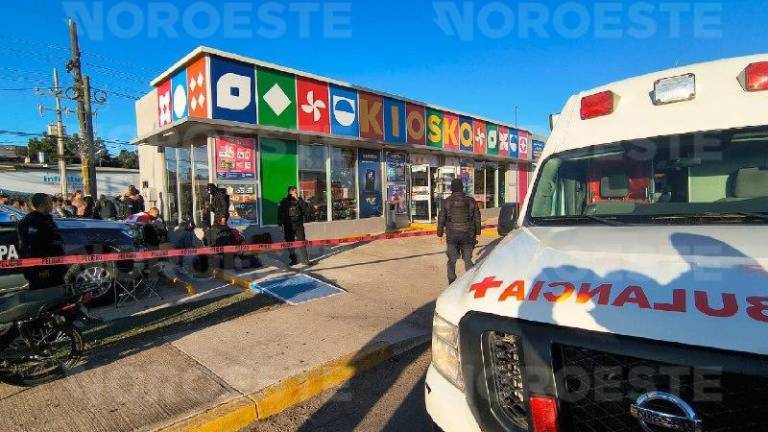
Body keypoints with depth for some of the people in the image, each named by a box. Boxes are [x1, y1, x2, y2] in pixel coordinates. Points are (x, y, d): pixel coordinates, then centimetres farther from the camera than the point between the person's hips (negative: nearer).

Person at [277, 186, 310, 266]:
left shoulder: (300, 201, 4)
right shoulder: (284, 202, 3)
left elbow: (306, 208, -11)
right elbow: (280, 213, 7)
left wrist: (298, 200, -16)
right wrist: (280, 224, 4)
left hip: (299, 225, 0)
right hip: (288, 226, 1)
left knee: (301, 241, -4)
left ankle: (305, 259, 1)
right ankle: (293, 260, 15)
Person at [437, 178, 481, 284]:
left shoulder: (447, 201, -2)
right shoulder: (471, 201, 1)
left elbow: (441, 219, 0)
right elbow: (477, 218, 5)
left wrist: (440, 234, 9)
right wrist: (477, 233, 14)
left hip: (452, 234, -1)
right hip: (467, 234, 1)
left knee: (452, 260, 10)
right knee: (467, 259, 10)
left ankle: (452, 282, 14)